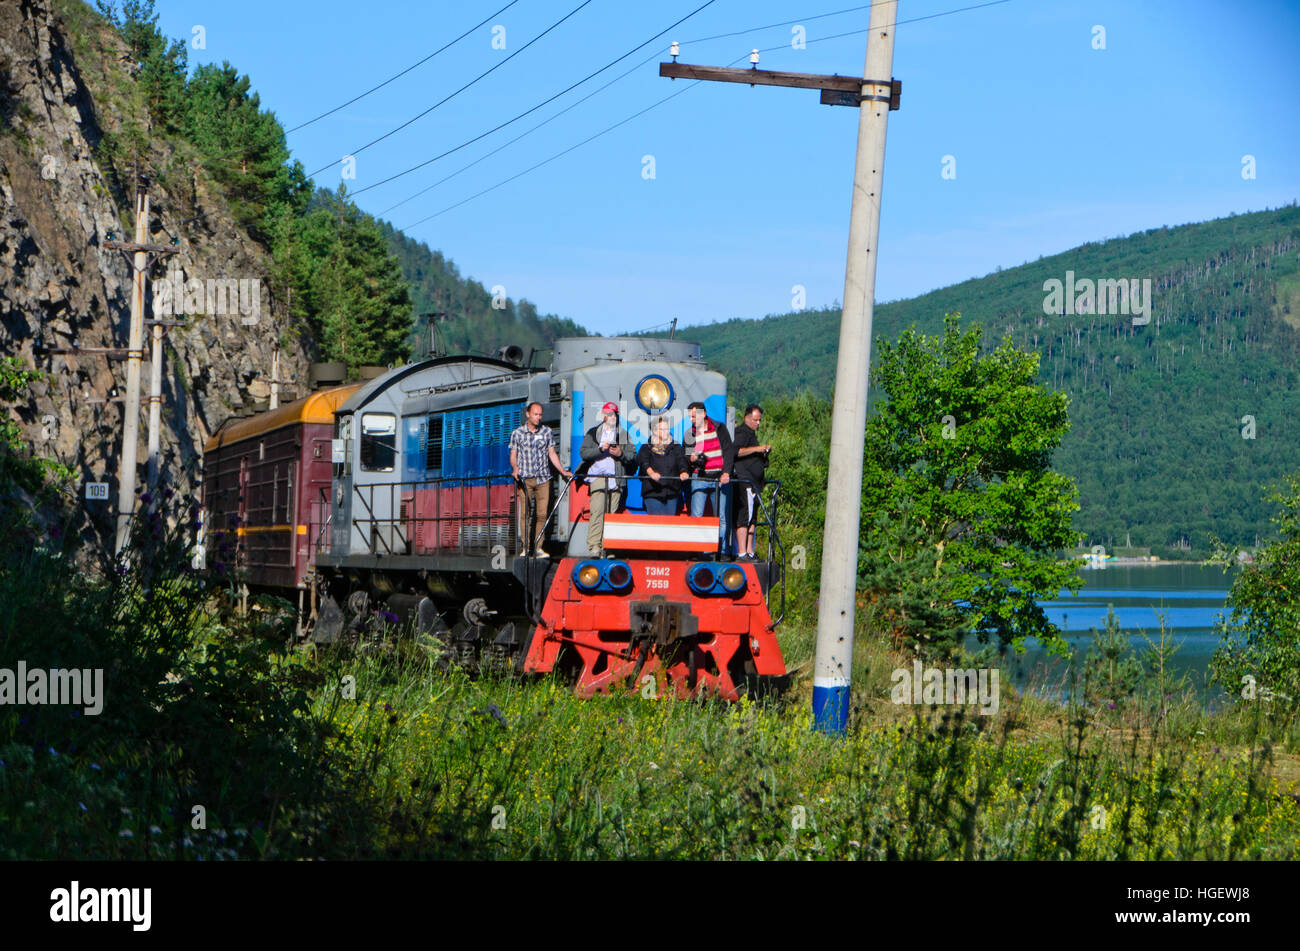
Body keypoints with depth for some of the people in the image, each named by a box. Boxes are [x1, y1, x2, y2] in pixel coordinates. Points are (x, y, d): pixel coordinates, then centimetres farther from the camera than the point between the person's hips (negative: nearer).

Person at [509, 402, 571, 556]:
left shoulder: (547, 432, 11)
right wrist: (515, 468, -14)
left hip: (543, 479, 2)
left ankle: (539, 548, 1)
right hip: (524, 479, -2)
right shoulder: (517, 433, 6)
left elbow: (552, 454, 15)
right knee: (524, 514, -7)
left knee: (542, 514, -4)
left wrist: (563, 470, 6)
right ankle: (525, 548, -5)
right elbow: (513, 455, 6)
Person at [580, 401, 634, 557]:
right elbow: (583, 453, 3)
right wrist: (600, 449, -10)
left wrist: (620, 454, -5)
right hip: (598, 477, -2)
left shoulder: (623, 434, 19)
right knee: (598, 511, -15)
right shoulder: (593, 433, 14)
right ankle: (594, 546, -19)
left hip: (616, 478, 2)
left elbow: (631, 457, 15)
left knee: (613, 513, -2)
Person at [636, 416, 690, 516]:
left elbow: (681, 461, -2)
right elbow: (643, 461, -11)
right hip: (652, 492, -2)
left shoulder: (676, 447, 14)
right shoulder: (647, 447, 7)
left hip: (672, 492, 2)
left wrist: (683, 472, -25)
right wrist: (651, 472, -31)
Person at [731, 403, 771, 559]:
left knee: (752, 518, 9)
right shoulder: (742, 433, -7)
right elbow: (735, 451, -23)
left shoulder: (751, 434, 23)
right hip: (744, 481, -10)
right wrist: (756, 449, -22)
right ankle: (742, 552, -15)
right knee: (744, 517, -12)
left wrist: (764, 453, 11)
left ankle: (749, 551, 10)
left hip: (753, 482, 10)